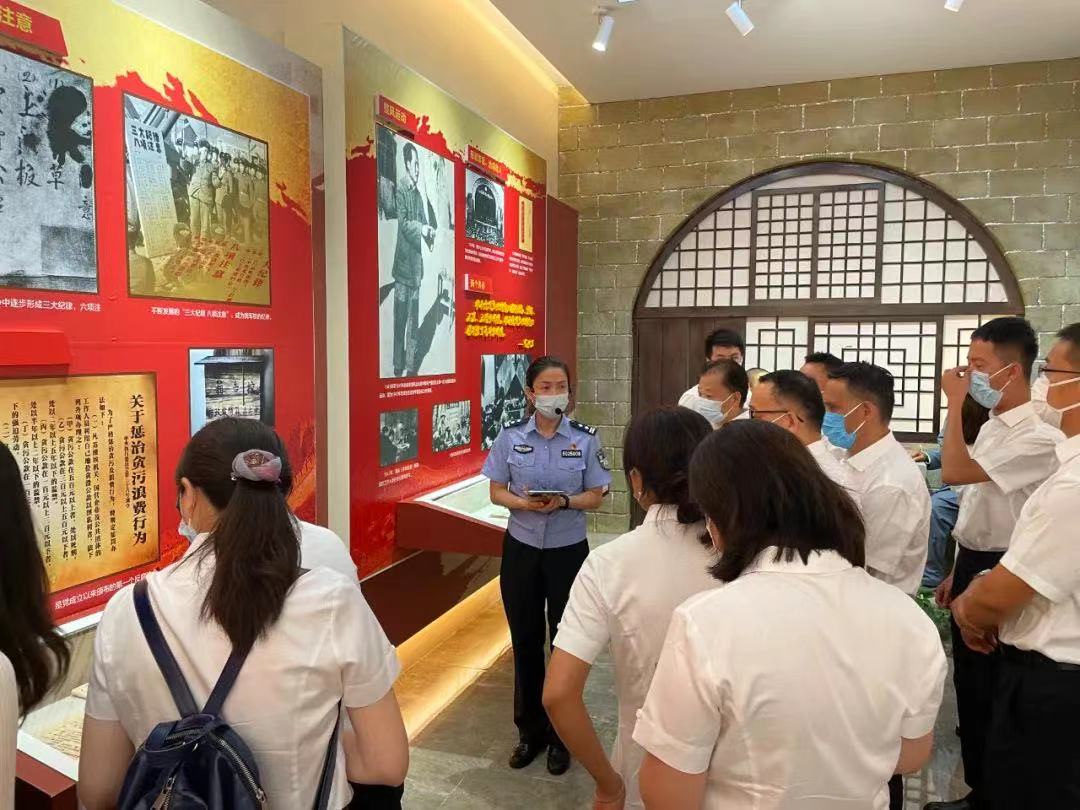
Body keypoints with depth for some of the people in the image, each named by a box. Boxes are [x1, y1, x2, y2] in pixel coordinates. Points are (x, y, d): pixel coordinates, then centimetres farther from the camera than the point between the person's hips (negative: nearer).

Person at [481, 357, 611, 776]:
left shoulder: (586, 439, -7)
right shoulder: (510, 436, -4)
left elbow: (595, 497, -3)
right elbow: (497, 492, 0)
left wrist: (564, 501, -23)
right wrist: (524, 503, -20)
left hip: (568, 551, -1)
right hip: (521, 549, 1)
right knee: (525, 640, 12)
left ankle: (561, 735, 27)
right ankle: (530, 730, 30)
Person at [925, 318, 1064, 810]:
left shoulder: (1039, 439, -21)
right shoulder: (992, 428, 8)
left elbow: (955, 473, -31)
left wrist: (955, 402, -23)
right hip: (973, 567, 9)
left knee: (989, 695, 6)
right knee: (968, 687, 19)